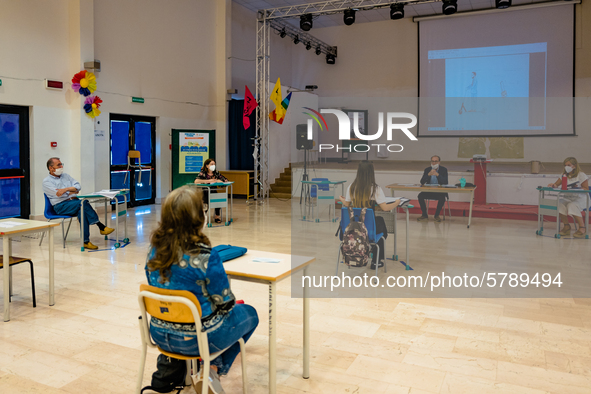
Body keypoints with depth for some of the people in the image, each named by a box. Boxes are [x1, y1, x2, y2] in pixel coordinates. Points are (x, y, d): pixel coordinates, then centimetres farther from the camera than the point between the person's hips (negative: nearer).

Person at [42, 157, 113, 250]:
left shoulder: (65, 175, 22)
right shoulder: (47, 181, 4)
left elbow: (78, 186, 8)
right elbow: (59, 194, -11)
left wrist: (66, 189, -11)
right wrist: (73, 191, 1)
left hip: (74, 202, 5)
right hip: (61, 206, -5)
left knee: (82, 211, -32)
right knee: (84, 203, -32)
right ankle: (101, 227, -32)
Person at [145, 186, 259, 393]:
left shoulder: (155, 250, -8)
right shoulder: (205, 256, -27)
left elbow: (160, 289, 6)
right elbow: (224, 302, -16)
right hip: (197, 339, -6)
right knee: (248, 314, 19)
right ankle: (214, 369, 12)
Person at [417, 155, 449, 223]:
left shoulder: (444, 170, -1)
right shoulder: (427, 169, 5)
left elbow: (445, 182, -16)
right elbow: (422, 182, -7)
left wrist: (437, 175, -28)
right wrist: (429, 174, -23)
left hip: (440, 191, -2)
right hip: (429, 191, 3)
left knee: (442, 198, -33)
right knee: (420, 195, -24)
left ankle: (436, 215, -11)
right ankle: (424, 215, -10)